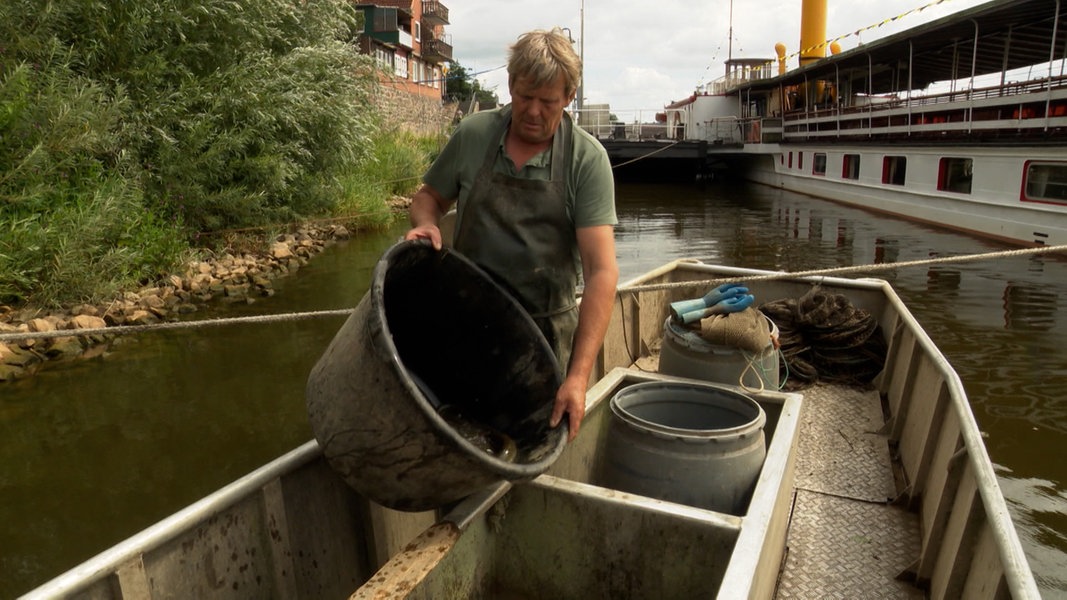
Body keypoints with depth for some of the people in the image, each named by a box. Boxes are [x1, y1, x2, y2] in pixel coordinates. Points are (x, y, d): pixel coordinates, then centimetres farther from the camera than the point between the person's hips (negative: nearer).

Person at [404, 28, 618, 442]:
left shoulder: (587, 159, -10)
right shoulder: (472, 135, -2)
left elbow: (601, 271, -17)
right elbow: (429, 196, 14)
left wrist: (579, 375, -25)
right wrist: (424, 222, -12)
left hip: (546, 331, -1)